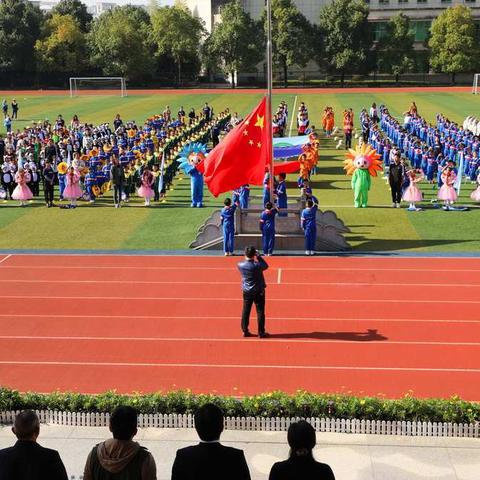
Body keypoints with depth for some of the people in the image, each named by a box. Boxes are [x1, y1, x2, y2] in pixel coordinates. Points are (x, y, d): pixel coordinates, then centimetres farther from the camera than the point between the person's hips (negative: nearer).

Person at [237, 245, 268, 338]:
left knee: (245, 311, 12)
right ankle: (261, 332, 10)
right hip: (258, 291, -4)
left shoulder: (240, 265, -10)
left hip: (246, 291, 4)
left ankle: (245, 331, 18)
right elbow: (265, 266, -1)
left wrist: (247, 257, 4)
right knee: (260, 312, 6)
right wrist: (258, 256, 2)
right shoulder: (257, 265, -21)